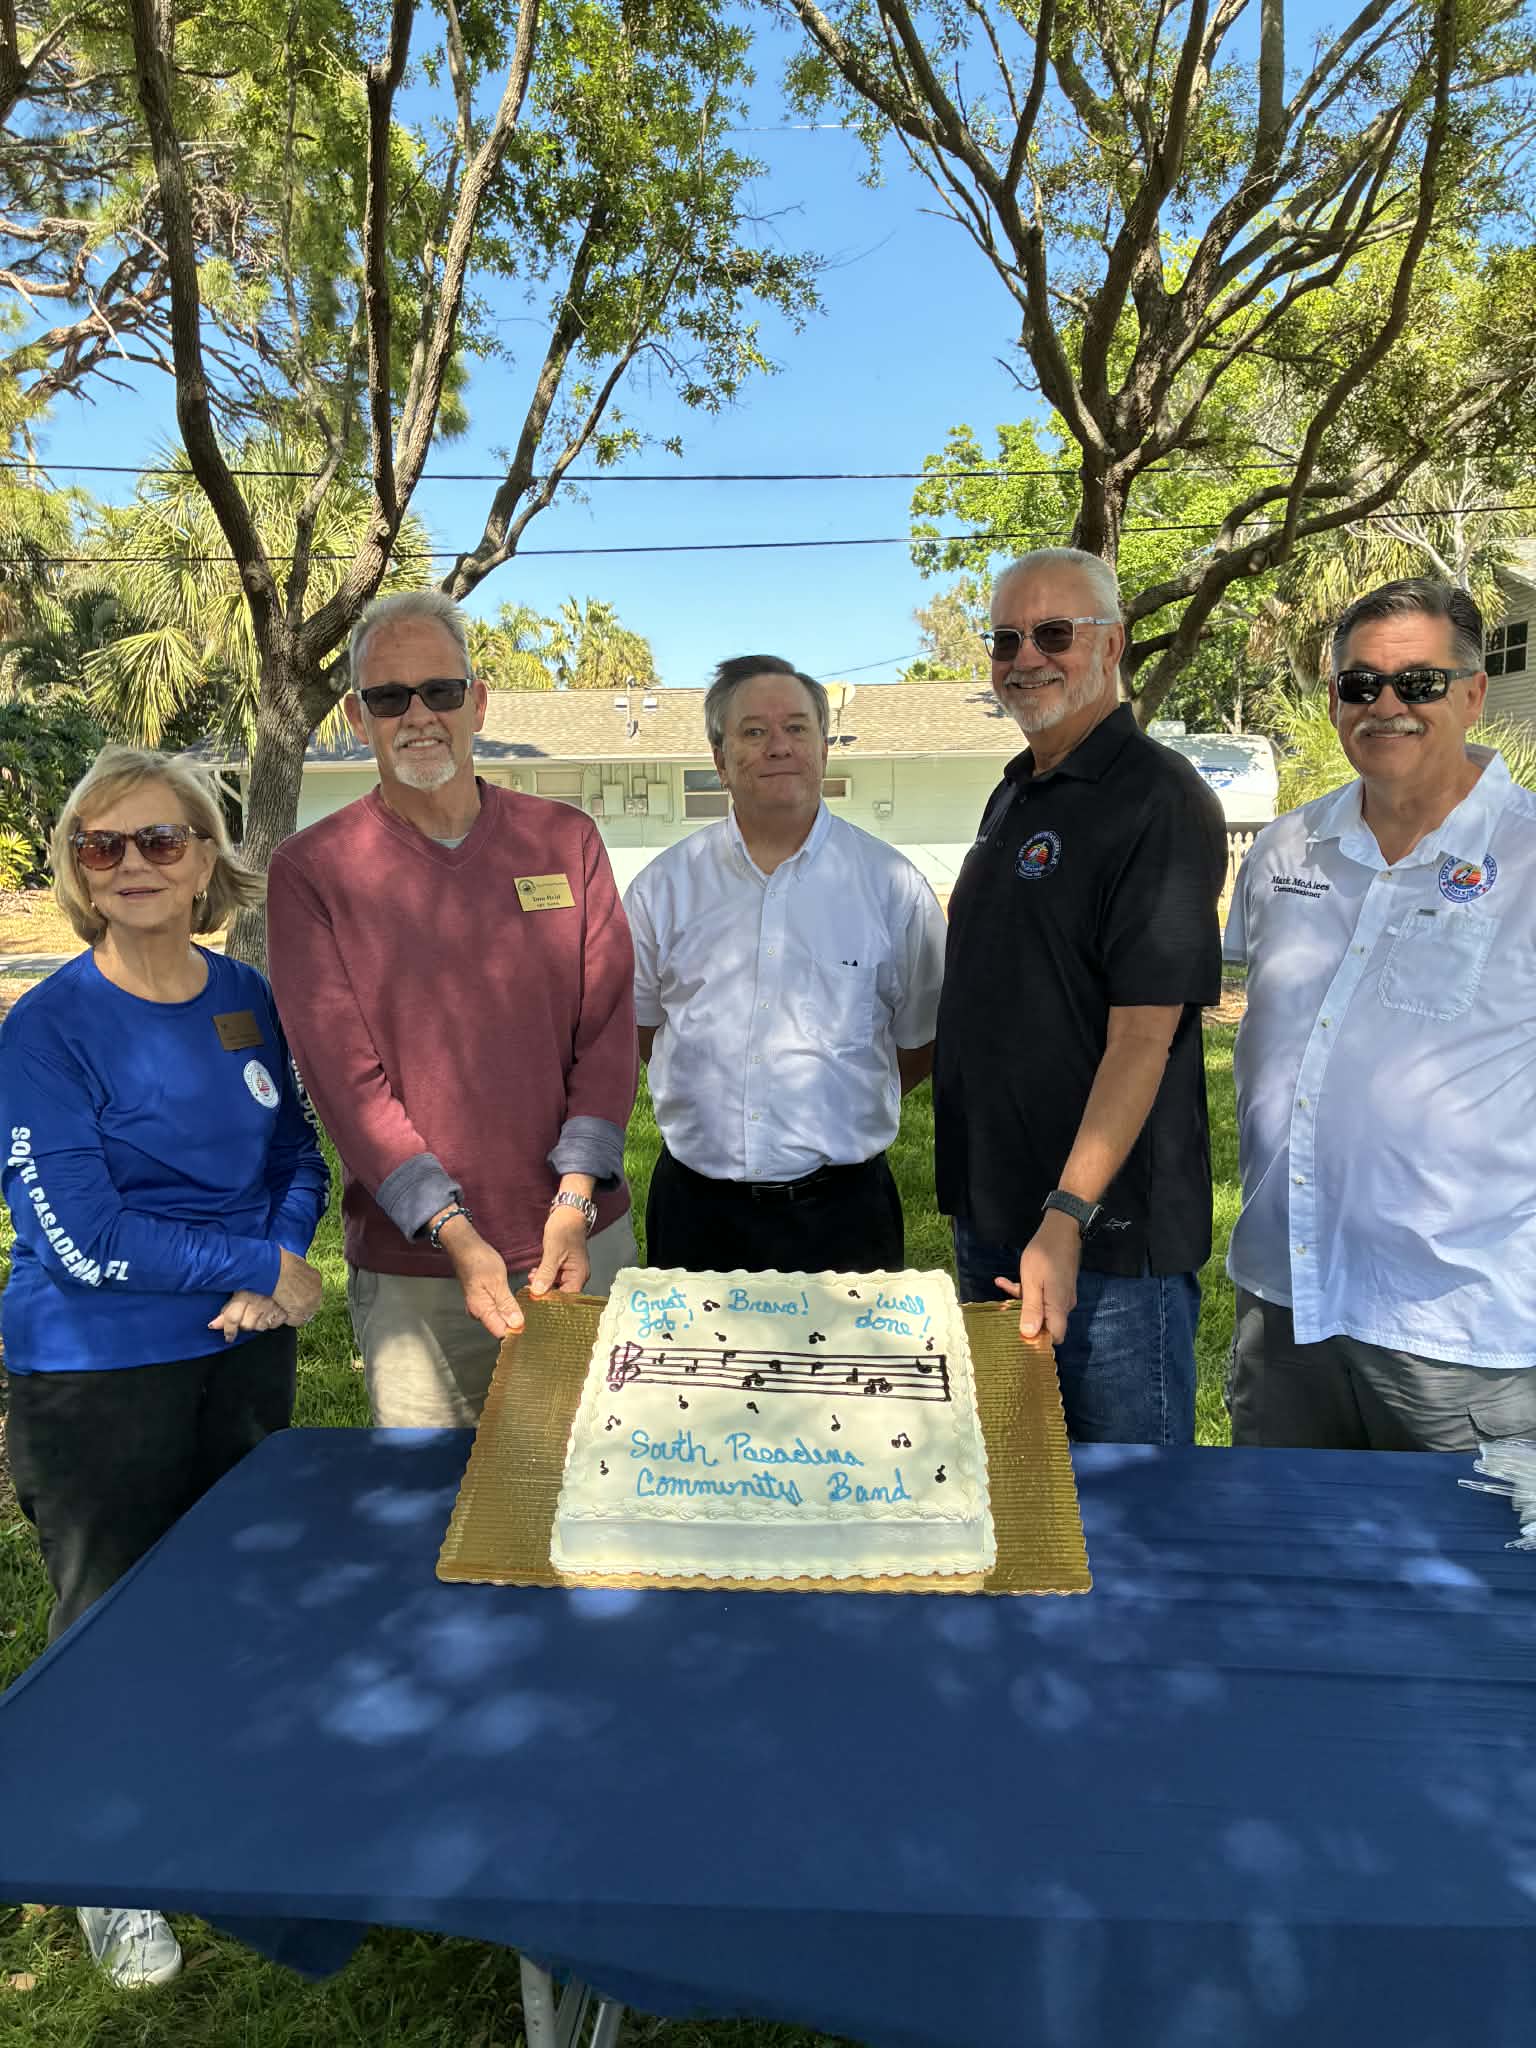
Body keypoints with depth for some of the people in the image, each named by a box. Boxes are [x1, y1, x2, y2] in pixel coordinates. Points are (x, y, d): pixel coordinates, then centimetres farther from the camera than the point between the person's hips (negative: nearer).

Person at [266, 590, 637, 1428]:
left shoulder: (566, 840, 3)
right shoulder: (310, 870, -3)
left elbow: (607, 1027, -1)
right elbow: (344, 1071, -10)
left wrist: (574, 1202, -12)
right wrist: (456, 1234, -18)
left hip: (582, 1238, 3)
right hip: (411, 1267, -2)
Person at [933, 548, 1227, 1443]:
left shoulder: (1159, 801, -15)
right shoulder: (1015, 796, 12)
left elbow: (1143, 1035, -22)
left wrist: (1067, 1218, -26)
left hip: (1109, 1234, -8)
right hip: (991, 1210, 8)